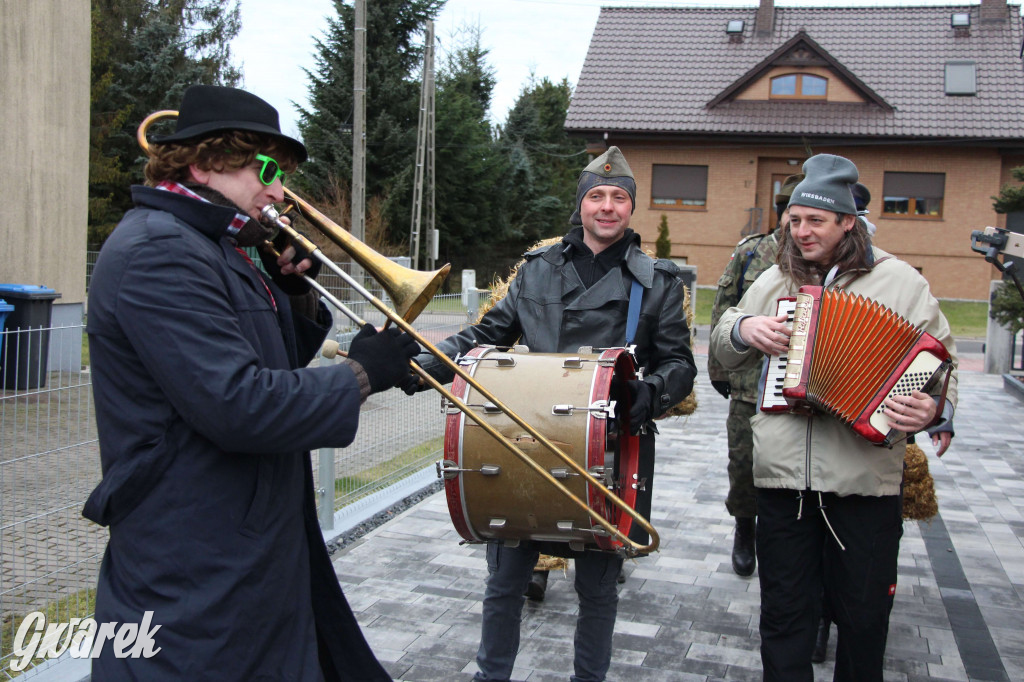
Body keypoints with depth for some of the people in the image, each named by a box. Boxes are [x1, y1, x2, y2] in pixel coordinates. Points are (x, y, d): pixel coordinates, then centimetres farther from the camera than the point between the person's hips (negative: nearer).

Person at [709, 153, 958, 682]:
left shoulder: (898, 280, 0)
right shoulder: (773, 281, 11)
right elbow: (723, 352, 18)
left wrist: (935, 408, -21)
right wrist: (742, 330, -4)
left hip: (865, 479, -2)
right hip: (782, 478, 3)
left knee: (864, 617, 11)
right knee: (784, 614, 12)